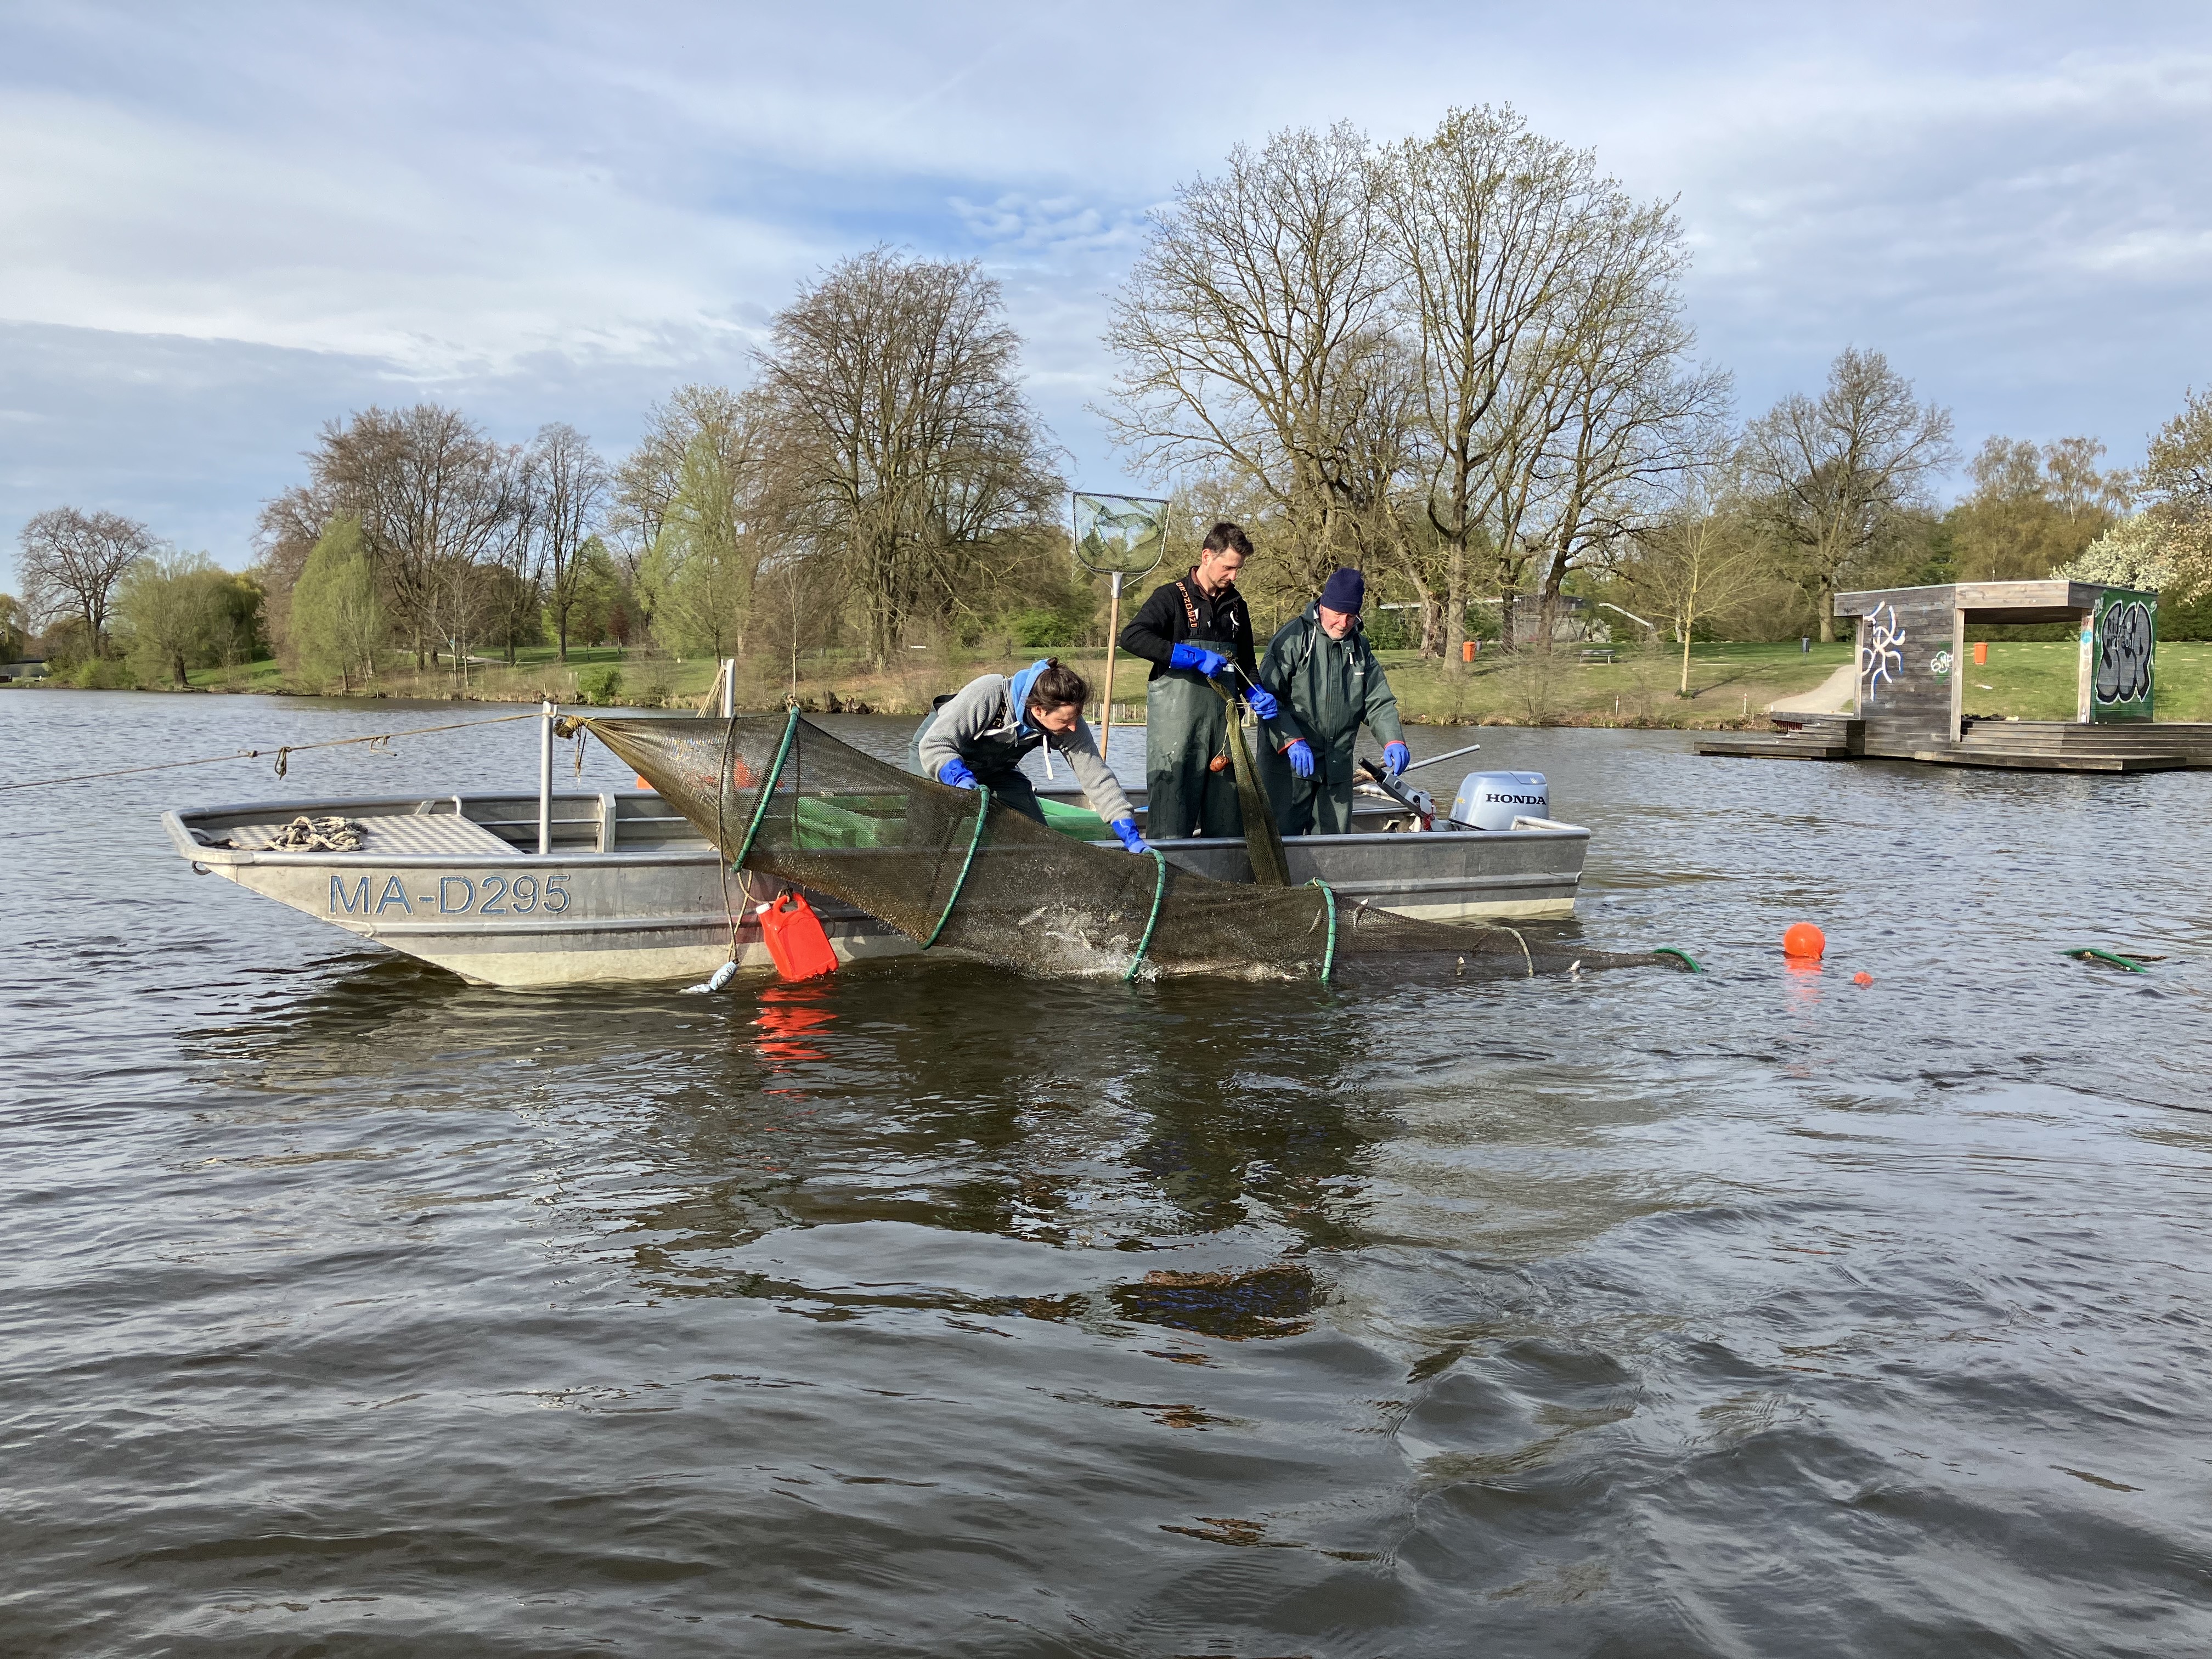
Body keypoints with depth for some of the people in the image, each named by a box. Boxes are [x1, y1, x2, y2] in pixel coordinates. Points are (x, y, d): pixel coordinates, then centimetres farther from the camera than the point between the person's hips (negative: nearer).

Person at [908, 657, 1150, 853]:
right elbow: (934, 746, -41)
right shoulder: (988, 694, -41)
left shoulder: (1069, 725, -27)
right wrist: (962, 779, -59)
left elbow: (1096, 778, -23)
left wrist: (1130, 835, -29)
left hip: (996, 769, 4)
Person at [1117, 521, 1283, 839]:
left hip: (1223, 722, 6)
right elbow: (1131, 637, -20)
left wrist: (1256, 694, 3)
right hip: (1177, 721, -6)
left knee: (1226, 819, 9)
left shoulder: (1236, 606, 15)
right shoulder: (1172, 596, -4)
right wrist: (1195, 658, -22)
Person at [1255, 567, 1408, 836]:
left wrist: (1393, 741, -7)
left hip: (1338, 766, 6)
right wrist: (1292, 741, -23)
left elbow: (1379, 702, 11)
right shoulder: (1295, 637, -6)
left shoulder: (1359, 647, 13)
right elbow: (1268, 697, -13)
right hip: (1289, 762, -6)